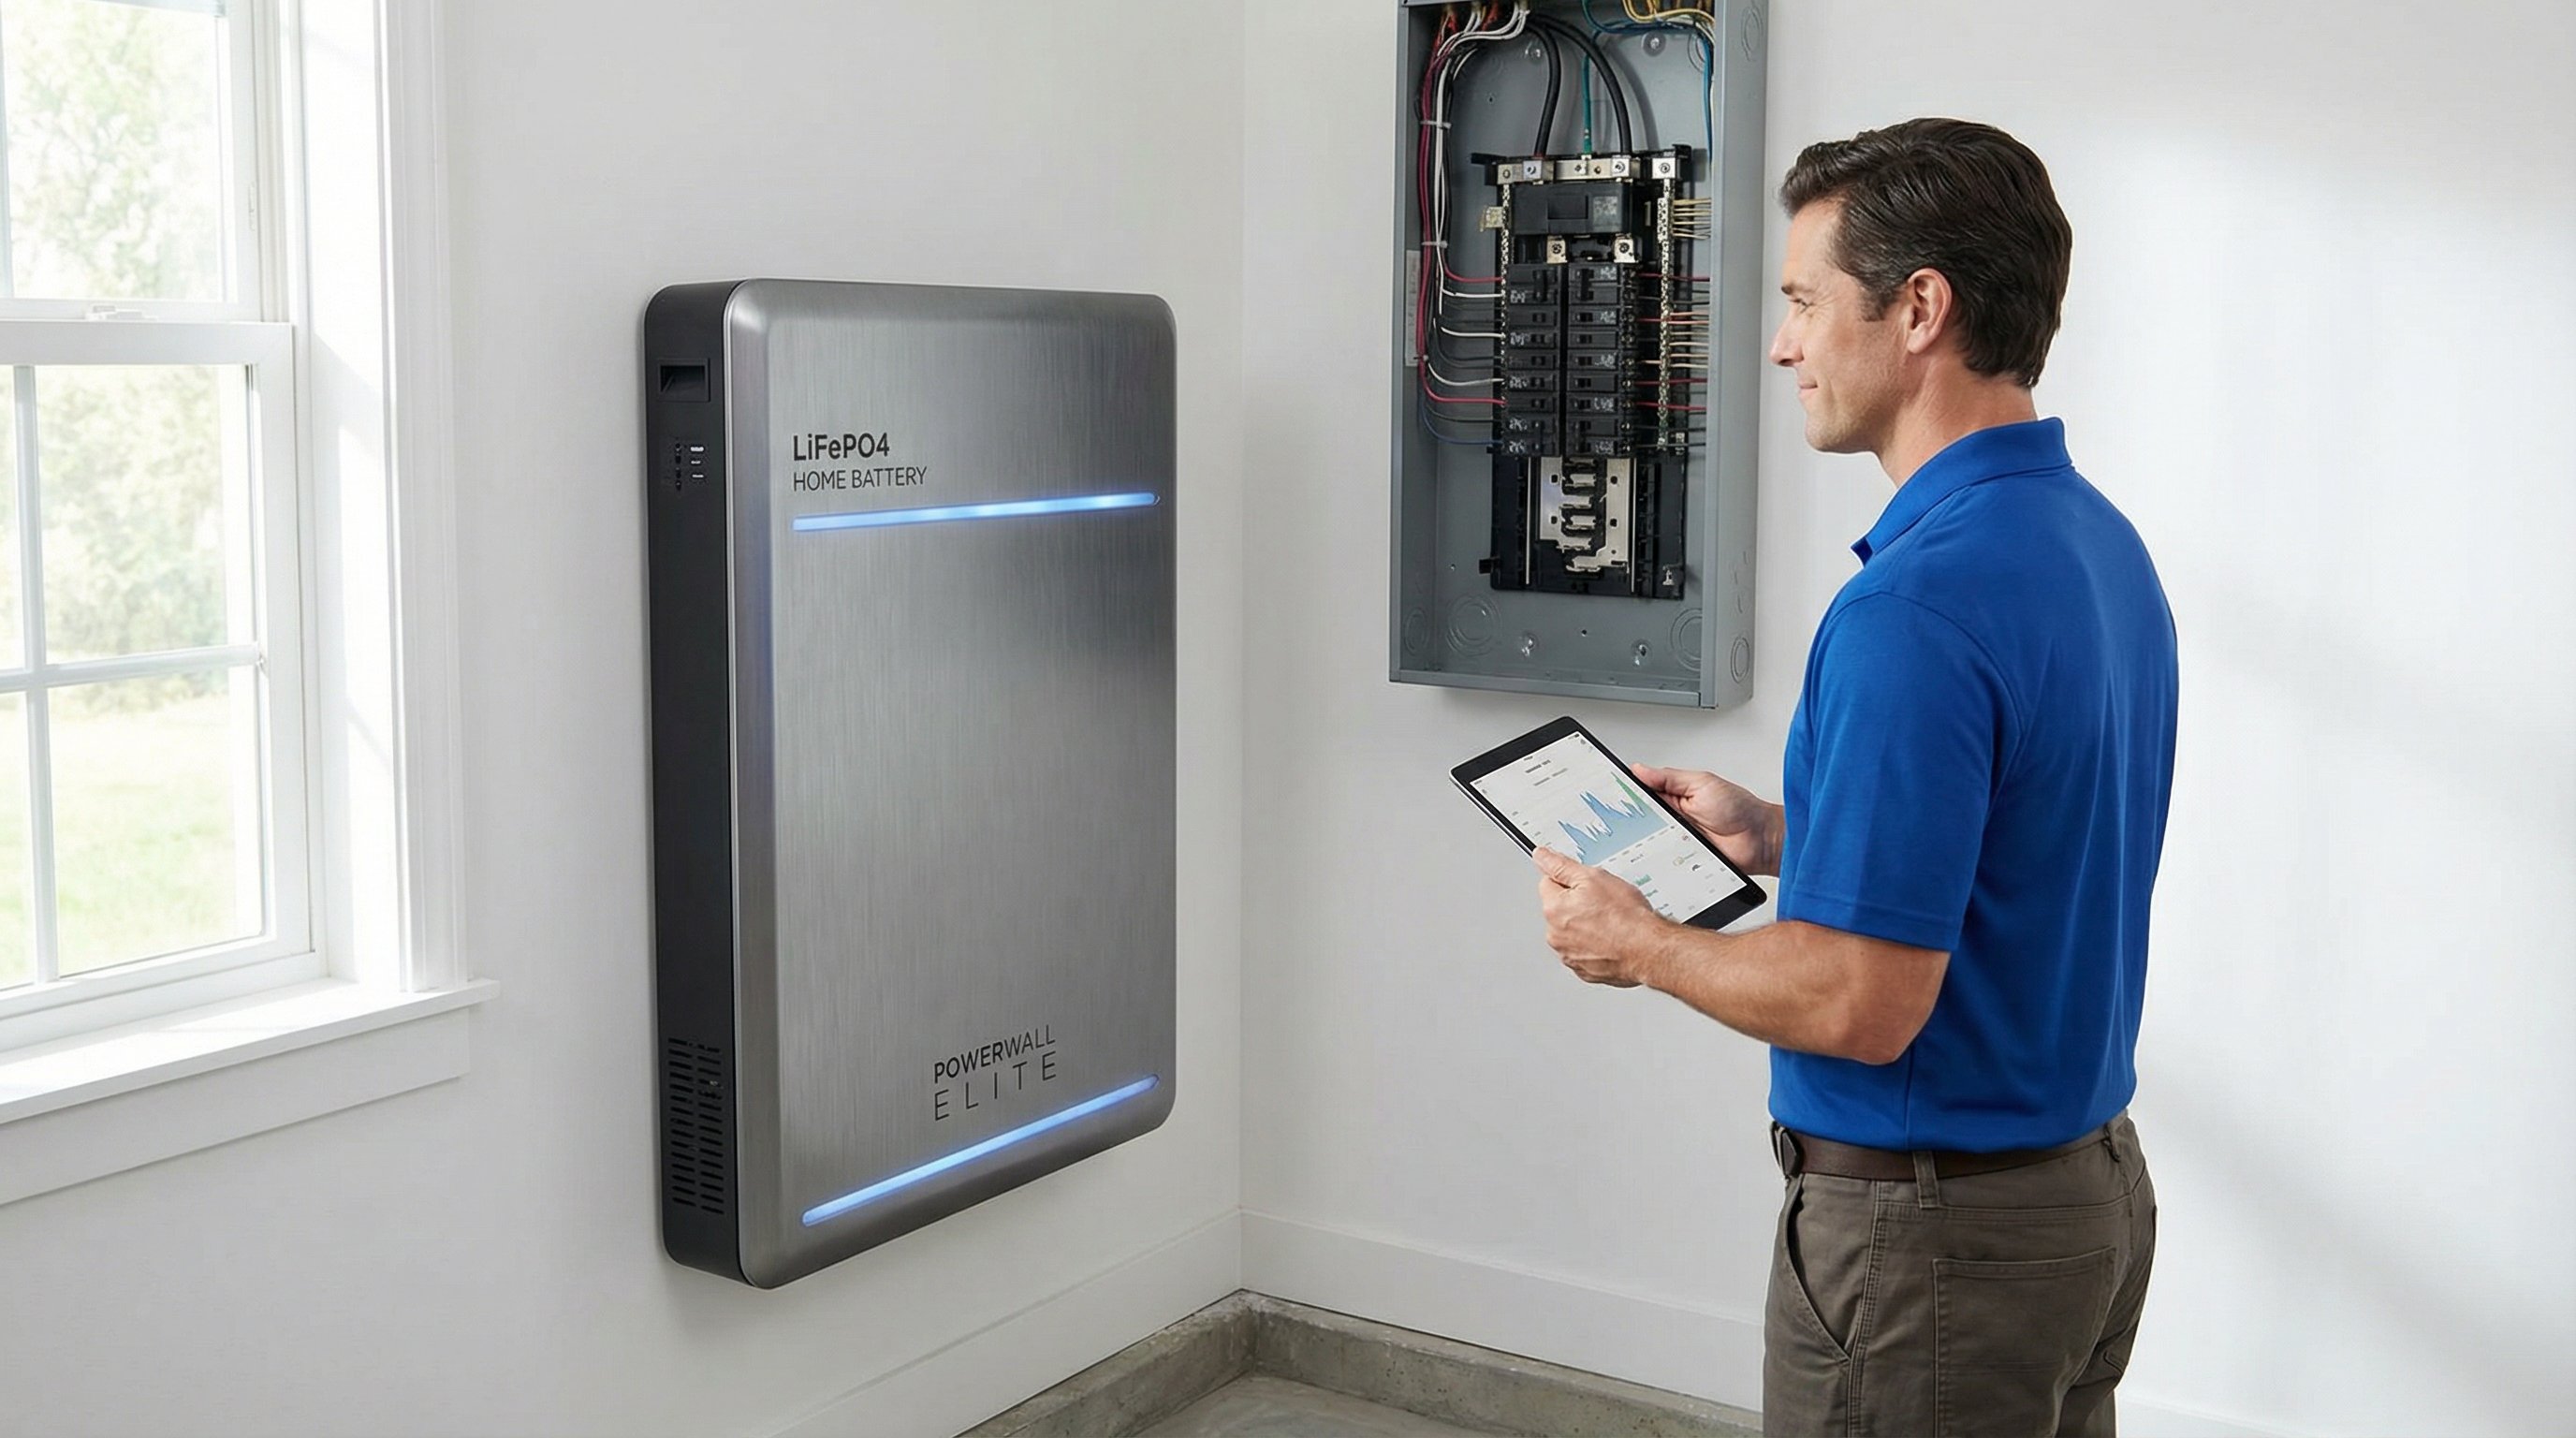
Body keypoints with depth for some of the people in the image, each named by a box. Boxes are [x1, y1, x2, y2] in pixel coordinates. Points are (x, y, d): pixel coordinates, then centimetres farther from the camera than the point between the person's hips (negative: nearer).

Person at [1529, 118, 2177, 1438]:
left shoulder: (1919, 602, -27)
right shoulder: (2101, 546, 5)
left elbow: (1863, 1003, -27)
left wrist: (1638, 946, -11)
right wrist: (1775, 835, 12)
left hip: (1930, 1230, -9)